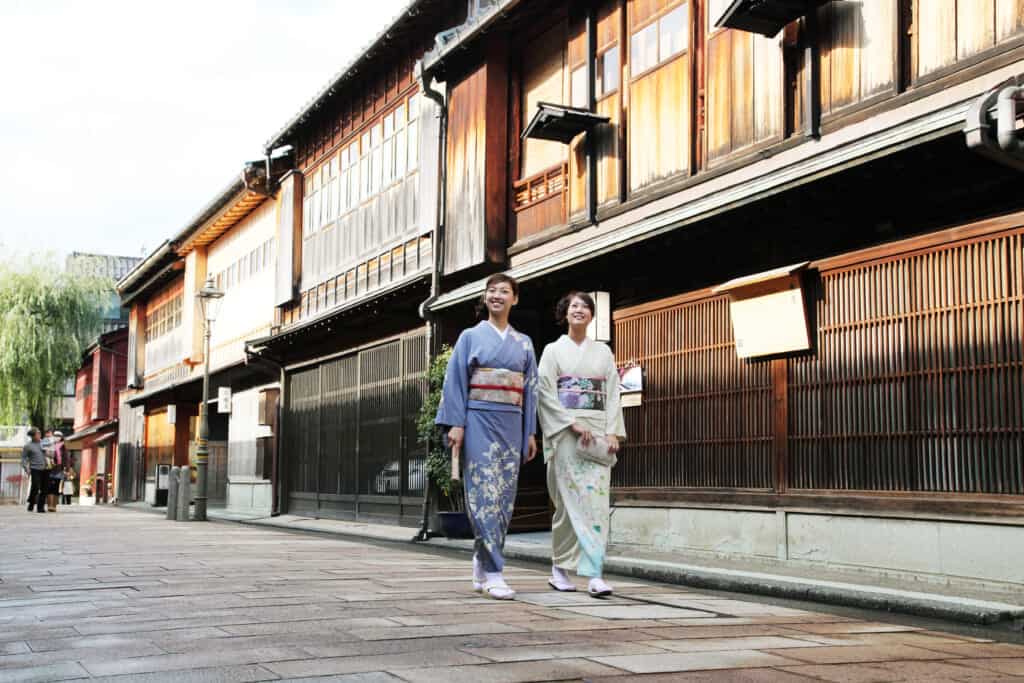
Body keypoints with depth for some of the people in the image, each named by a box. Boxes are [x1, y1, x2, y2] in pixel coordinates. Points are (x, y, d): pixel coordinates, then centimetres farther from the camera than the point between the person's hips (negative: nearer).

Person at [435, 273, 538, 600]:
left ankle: (481, 566, 17)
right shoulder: (471, 337, 6)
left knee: (504, 495, 4)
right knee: (485, 493, -11)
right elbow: (455, 382, 0)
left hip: (511, 423, 4)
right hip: (479, 421, -4)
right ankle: (493, 573, -11)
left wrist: (531, 433, 9)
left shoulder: (523, 343, 15)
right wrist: (456, 424, -10)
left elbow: (530, 389, 14)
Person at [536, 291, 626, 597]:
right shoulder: (553, 351, 7)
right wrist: (573, 424, -13)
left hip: (598, 432, 3)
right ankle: (577, 570, -8)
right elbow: (546, 394, -2)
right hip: (564, 431, -3)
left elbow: (612, 394, 10)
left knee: (596, 498, -6)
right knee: (575, 499, -9)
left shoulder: (603, 352, 15)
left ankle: (582, 573, -6)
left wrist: (612, 432, -2)